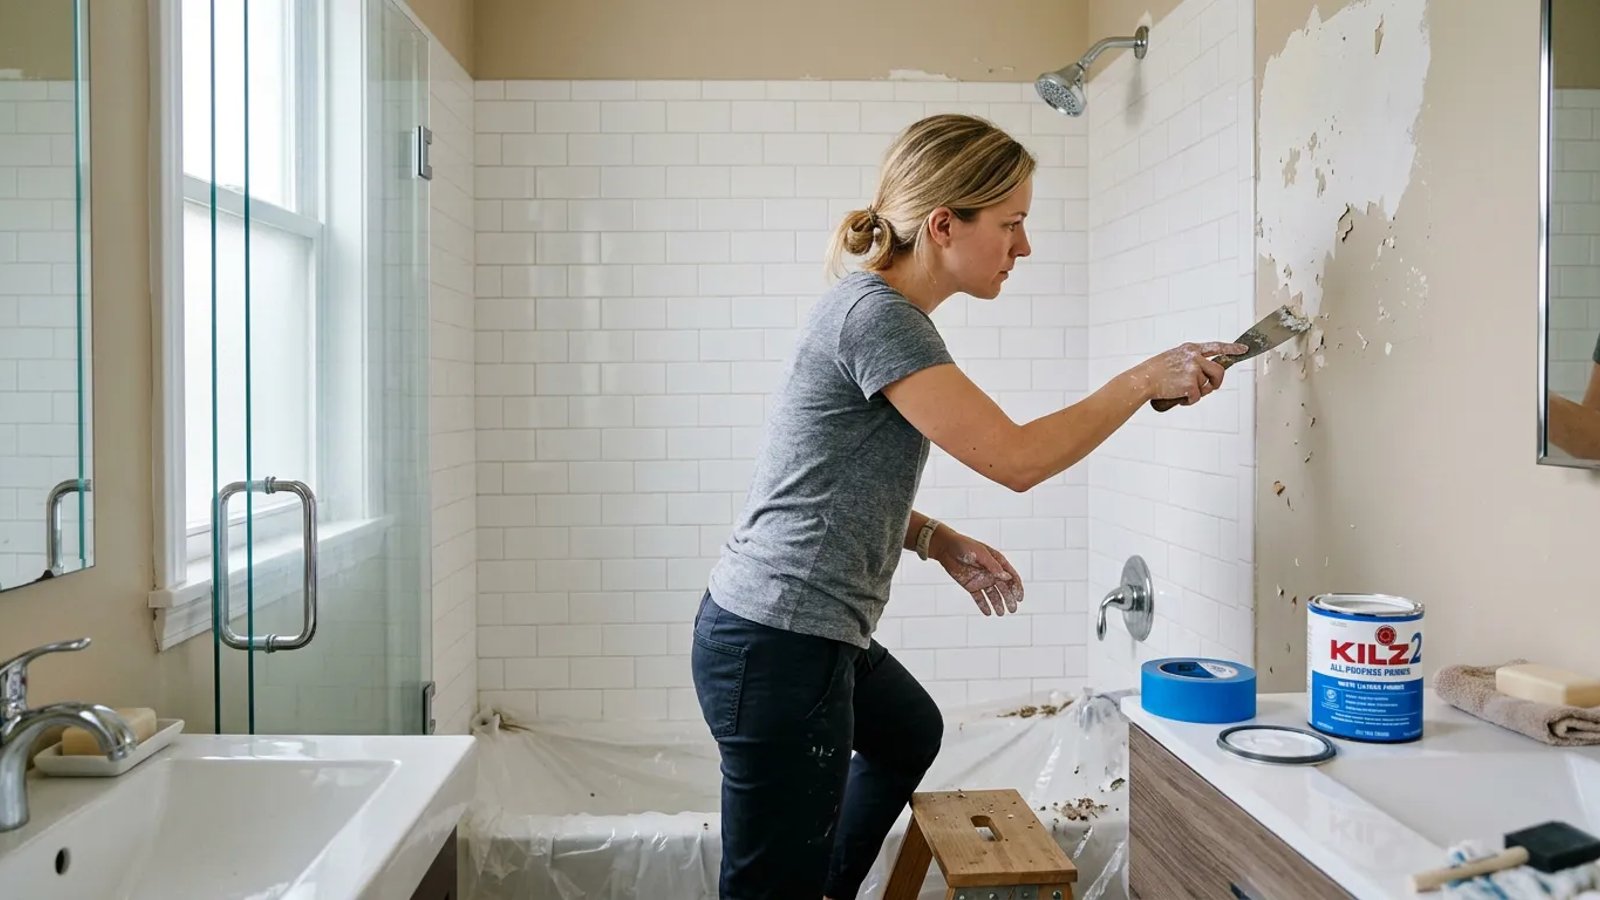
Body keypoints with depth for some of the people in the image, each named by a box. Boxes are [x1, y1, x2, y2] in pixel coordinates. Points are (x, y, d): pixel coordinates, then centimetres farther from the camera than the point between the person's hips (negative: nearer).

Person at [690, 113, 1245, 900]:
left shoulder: (881, 309, 11)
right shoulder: (875, 315, -19)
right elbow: (1015, 458, -21)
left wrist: (936, 540, 6)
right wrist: (1146, 380, -9)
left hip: (813, 632, 11)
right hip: (777, 648, -11)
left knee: (911, 736, 34)